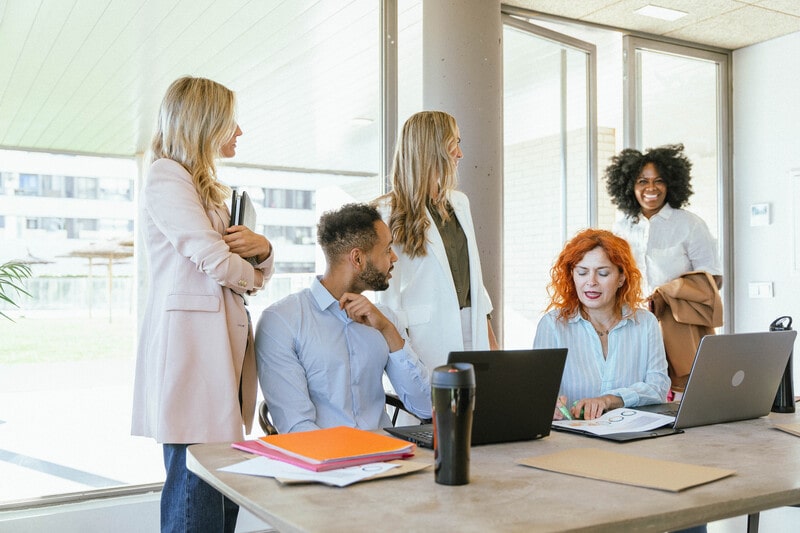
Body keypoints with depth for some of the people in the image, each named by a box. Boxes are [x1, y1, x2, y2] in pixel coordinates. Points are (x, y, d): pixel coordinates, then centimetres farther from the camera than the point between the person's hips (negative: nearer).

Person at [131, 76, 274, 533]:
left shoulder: (208, 188, 25)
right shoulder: (167, 176, -3)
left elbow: (254, 273, 25)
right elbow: (216, 259, -14)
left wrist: (263, 249, 1)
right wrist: (254, 274, 7)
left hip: (225, 339, 9)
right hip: (191, 337, -9)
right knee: (197, 481, -8)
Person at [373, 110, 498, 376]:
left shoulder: (459, 202, 15)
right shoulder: (390, 212, -6)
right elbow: (388, 292, -7)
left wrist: (489, 334, 15)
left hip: (471, 331, 6)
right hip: (428, 336, -6)